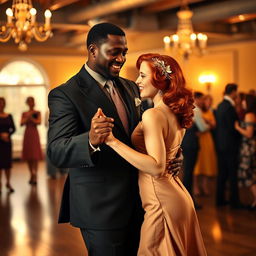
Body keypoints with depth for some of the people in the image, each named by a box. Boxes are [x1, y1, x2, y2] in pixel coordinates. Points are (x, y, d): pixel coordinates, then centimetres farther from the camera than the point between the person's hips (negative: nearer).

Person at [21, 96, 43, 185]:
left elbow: (39, 122, -11)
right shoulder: (24, 113, 10)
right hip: (27, 134, 3)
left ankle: (35, 176, -11)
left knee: (35, 155, -9)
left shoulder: (37, 112, 4)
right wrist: (27, 117, -13)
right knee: (28, 156, 4)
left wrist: (31, 117, -13)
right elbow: (21, 123, -3)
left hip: (34, 134, -3)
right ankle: (31, 175, 14)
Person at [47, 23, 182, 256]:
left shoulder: (130, 87, 9)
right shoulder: (65, 94, -12)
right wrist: (90, 140, -42)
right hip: (100, 208, -6)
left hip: (136, 201, 7)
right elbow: (56, 153, -21)